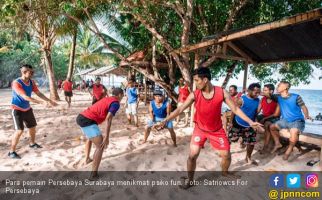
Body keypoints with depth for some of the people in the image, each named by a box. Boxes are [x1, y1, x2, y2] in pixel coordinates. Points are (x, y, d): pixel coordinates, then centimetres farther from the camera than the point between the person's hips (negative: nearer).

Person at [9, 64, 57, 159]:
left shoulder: (32, 82, -4)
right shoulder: (16, 83, -25)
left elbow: (39, 93, 3)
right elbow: (25, 97, -33)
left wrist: (50, 101, -2)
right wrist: (41, 102, -40)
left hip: (27, 108, 7)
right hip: (17, 109, -7)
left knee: (32, 126, 17)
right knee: (19, 130, -12)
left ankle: (32, 143, 39)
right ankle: (12, 152, 3)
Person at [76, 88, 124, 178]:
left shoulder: (106, 99, 21)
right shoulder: (115, 103, -5)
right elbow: (108, 119, -19)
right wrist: (106, 137, -20)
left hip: (81, 117, 10)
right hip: (88, 121, -10)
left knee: (90, 138, 35)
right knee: (100, 146, -4)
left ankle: (87, 158, 49)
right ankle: (94, 174, -6)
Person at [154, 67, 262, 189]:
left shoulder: (222, 92, -17)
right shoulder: (194, 95, -17)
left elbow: (235, 109, -10)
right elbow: (180, 109, -17)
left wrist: (250, 122, -16)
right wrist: (164, 121, -25)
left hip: (217, 130, 1)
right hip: (200, 129, 0)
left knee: (226, 155, 7)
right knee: (193, 155, -8)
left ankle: (225, 174, 40)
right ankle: (189, 179, 17)